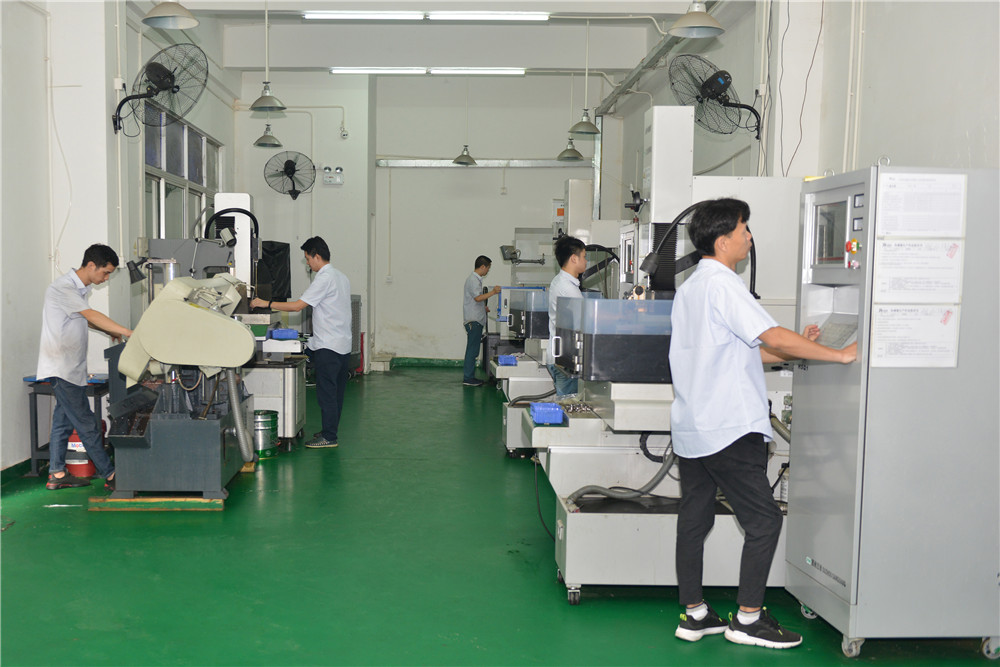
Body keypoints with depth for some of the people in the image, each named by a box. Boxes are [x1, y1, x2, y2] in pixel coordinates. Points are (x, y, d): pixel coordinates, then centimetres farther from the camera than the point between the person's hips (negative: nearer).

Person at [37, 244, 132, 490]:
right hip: (61, 367, -10)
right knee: (86, 424, -6)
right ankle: (110, 476, -3)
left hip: (72, 368, 10)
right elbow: (91, 315, -26)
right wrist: (129, 333, -31)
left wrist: (109, 331, 12)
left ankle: (57, 474, 20)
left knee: (64, 420, 13)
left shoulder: (82, 289, 12)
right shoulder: (62, 288, -17)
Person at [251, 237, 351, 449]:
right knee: (335, 392, 14)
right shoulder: (341, 277, 14)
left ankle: (329, 437, -1)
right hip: (343, 345, 10)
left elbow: (297, 306, -18)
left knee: (326, 393, -5)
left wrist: (266, 303, -12)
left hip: (328, 347, -10)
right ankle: (331, 430, 22)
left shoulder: (324, 279, -16)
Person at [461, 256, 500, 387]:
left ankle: (469, 376, 17)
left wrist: (484, 307, 30)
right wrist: (493, 292, -27)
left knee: (472, 350, 12)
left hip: (476, 320, 10)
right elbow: (478, 297, -27)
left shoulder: (476, 279, 17)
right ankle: (468, 378, -5)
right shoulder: (473, 280, -15)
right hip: (474, 321, -10)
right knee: (472, 350, -8)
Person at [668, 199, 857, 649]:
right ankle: (748, 619, 8)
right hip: (728, 430, -9)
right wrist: (840, 355, -12)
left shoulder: (690, 287, 16)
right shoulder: (722, 283, -14)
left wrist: (793, 350, 15)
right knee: (763, 519, 1)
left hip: (692, 427, 10)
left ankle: (693, 613, 19)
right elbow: (772, 337, -20)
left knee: (694, 518, 12)